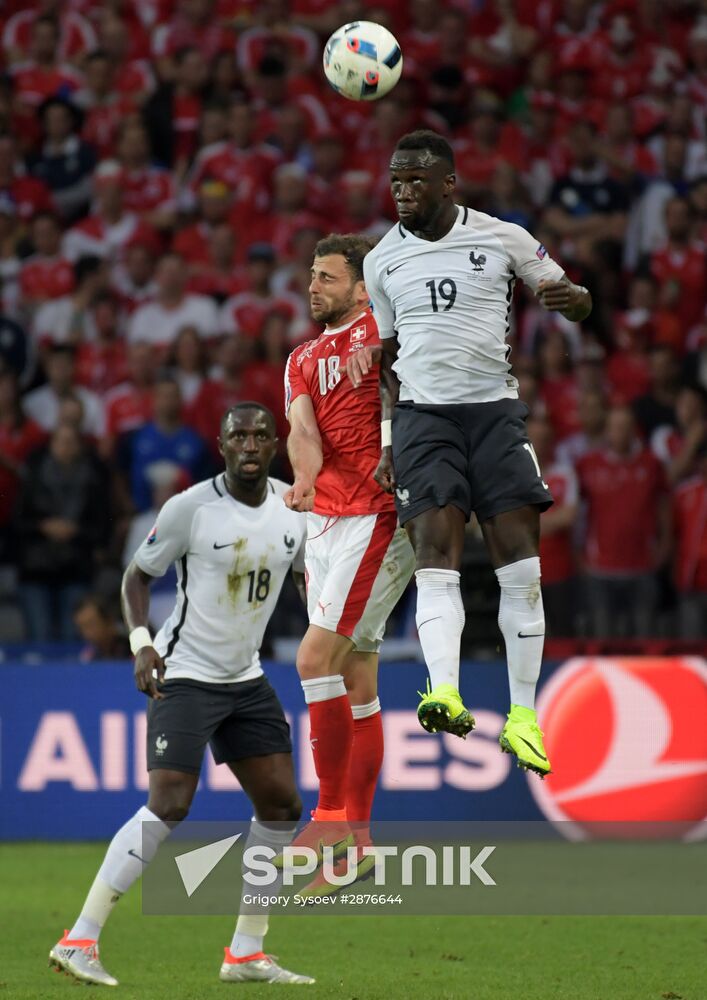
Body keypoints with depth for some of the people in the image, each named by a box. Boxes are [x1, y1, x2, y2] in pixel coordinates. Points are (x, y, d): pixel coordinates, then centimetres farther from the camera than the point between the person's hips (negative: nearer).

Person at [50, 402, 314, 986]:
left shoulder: (293, 508, 2)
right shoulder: (191, 507, -13)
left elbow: (312, 575, 17)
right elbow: (138, 575, -4)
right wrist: (141, 642, -18)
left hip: (247, 680, 7)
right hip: (184, 675, -7)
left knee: (282, 806, 4)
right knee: (169, 806, -19)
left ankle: (246, 954, 15)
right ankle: (79, 942, -16)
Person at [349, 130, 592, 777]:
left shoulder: (502, 238, 1)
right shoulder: (382, 261, 8)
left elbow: (576, 303, 8)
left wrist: (570, 298, -17)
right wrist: (387, 442, 9)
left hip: (495, 408, -1)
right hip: (423, 414, 1)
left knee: (521, 564, -7)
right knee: (436, 555, -16)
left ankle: (523, 716, -1)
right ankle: (446, 696, -31)